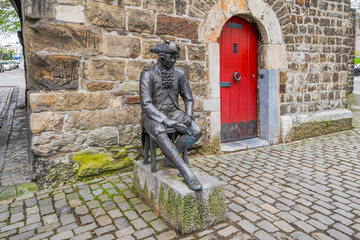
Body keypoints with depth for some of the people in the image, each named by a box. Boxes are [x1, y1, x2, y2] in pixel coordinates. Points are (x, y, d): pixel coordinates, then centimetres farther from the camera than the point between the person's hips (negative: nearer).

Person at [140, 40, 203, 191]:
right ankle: (187, 174, -35)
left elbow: (188, 99, 9)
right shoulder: (148, 74, -11)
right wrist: (169, 122, -28)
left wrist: (188, 114, -14)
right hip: (153, 116, -4)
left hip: (173, 112, 4)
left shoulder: (179, 74, 3)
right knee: (159, 133, -39)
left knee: (196, 132, -23)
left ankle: (170, 157, 0)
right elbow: (146, 104, -19)